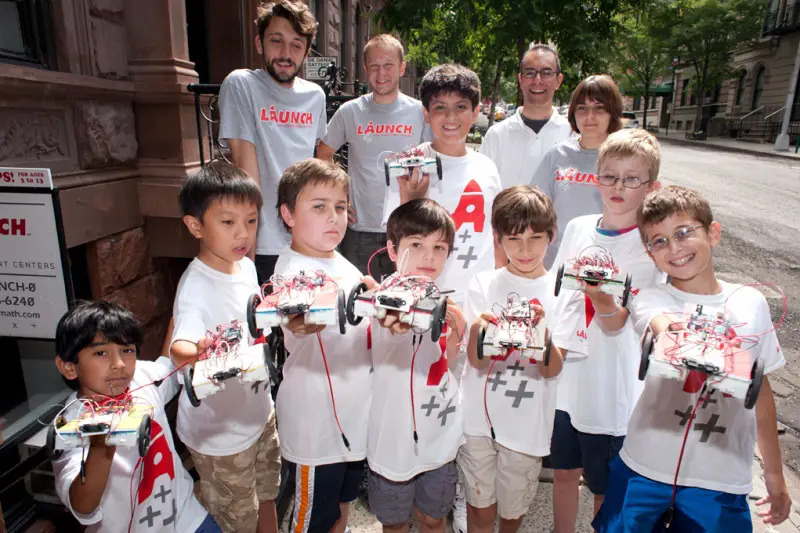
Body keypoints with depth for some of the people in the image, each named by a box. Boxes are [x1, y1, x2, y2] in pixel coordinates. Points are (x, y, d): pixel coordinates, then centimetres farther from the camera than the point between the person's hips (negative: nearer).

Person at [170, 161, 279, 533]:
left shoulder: (246, 266, -2)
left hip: (258, 412, 7)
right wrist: (197, 353, -63)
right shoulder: (196, 286, -27)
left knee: (266, 498, 27)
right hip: (218, 429, -7)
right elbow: (179, 347, -44)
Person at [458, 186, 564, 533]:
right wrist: (478, 331, -33)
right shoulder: (483, 284, -5)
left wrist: (542, 332, -32)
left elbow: (552, 369, -12)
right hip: (479, 416, 0)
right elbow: (477, 362, -11)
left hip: (527, 422, 1)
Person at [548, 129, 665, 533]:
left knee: (605, 488, 14)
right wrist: (551, 346, 3)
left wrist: (598, 292, -38)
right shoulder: (577, 228, 2)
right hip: (564, 373, 4)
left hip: (611, 384, -4)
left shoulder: (650, 245, -10)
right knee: (564, 471, 19)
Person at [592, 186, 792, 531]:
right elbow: (664, 327, -31)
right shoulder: (651, 300, -7)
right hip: (645, 469, -2)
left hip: (722, 481, 2)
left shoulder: (752, 303, 2)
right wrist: (671, 334, -56)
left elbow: (761, 387, 10)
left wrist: (774, 473, 15)